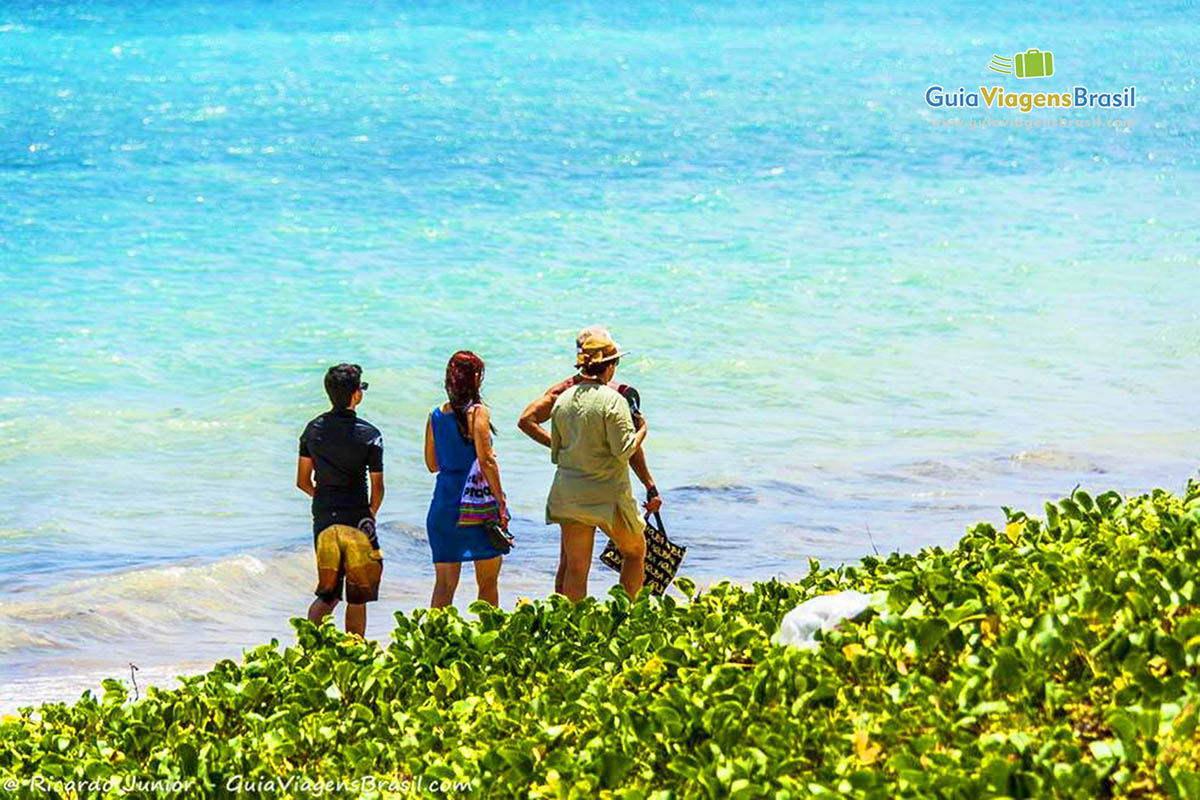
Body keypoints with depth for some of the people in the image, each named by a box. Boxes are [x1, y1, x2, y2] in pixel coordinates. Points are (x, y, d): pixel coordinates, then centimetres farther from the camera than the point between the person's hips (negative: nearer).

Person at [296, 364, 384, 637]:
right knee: (357, 598, 7)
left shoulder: (313, 429, 3)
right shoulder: (369, 435, -10)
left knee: (328, 595, 15)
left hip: (323, 519, 4)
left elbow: (303, 482, 7)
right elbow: (377, 488, -7)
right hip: (356, 520, -4)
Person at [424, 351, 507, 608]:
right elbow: (486, 461, -14)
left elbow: (432, 464, 13)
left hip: (444, 501, 5)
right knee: (488, 582, 7)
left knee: (444, 583, 6)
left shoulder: (435, 416, 6)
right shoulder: (478, 412, -10)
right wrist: (500, 500, -10)